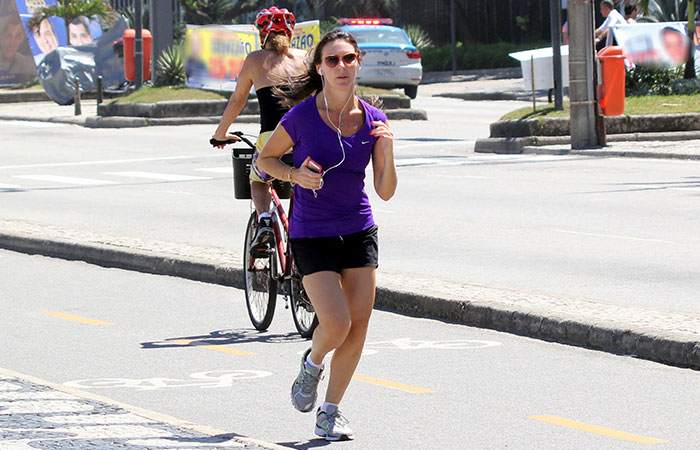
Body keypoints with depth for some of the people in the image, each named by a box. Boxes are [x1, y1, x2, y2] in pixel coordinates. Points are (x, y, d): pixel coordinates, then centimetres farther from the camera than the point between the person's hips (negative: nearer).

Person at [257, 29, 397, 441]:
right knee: (337, 323, -16)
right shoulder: (302, 117, -13)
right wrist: (295, 174, -16)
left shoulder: (372, 120, -3)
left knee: (359, 327, 2)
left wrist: (388, 152, -18)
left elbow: (386, 191, -1)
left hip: (359, 232, 4)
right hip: (312, 236, -4)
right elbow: (265, 158, 2)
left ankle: (331, 411, 18)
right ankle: (312, 365, 18)